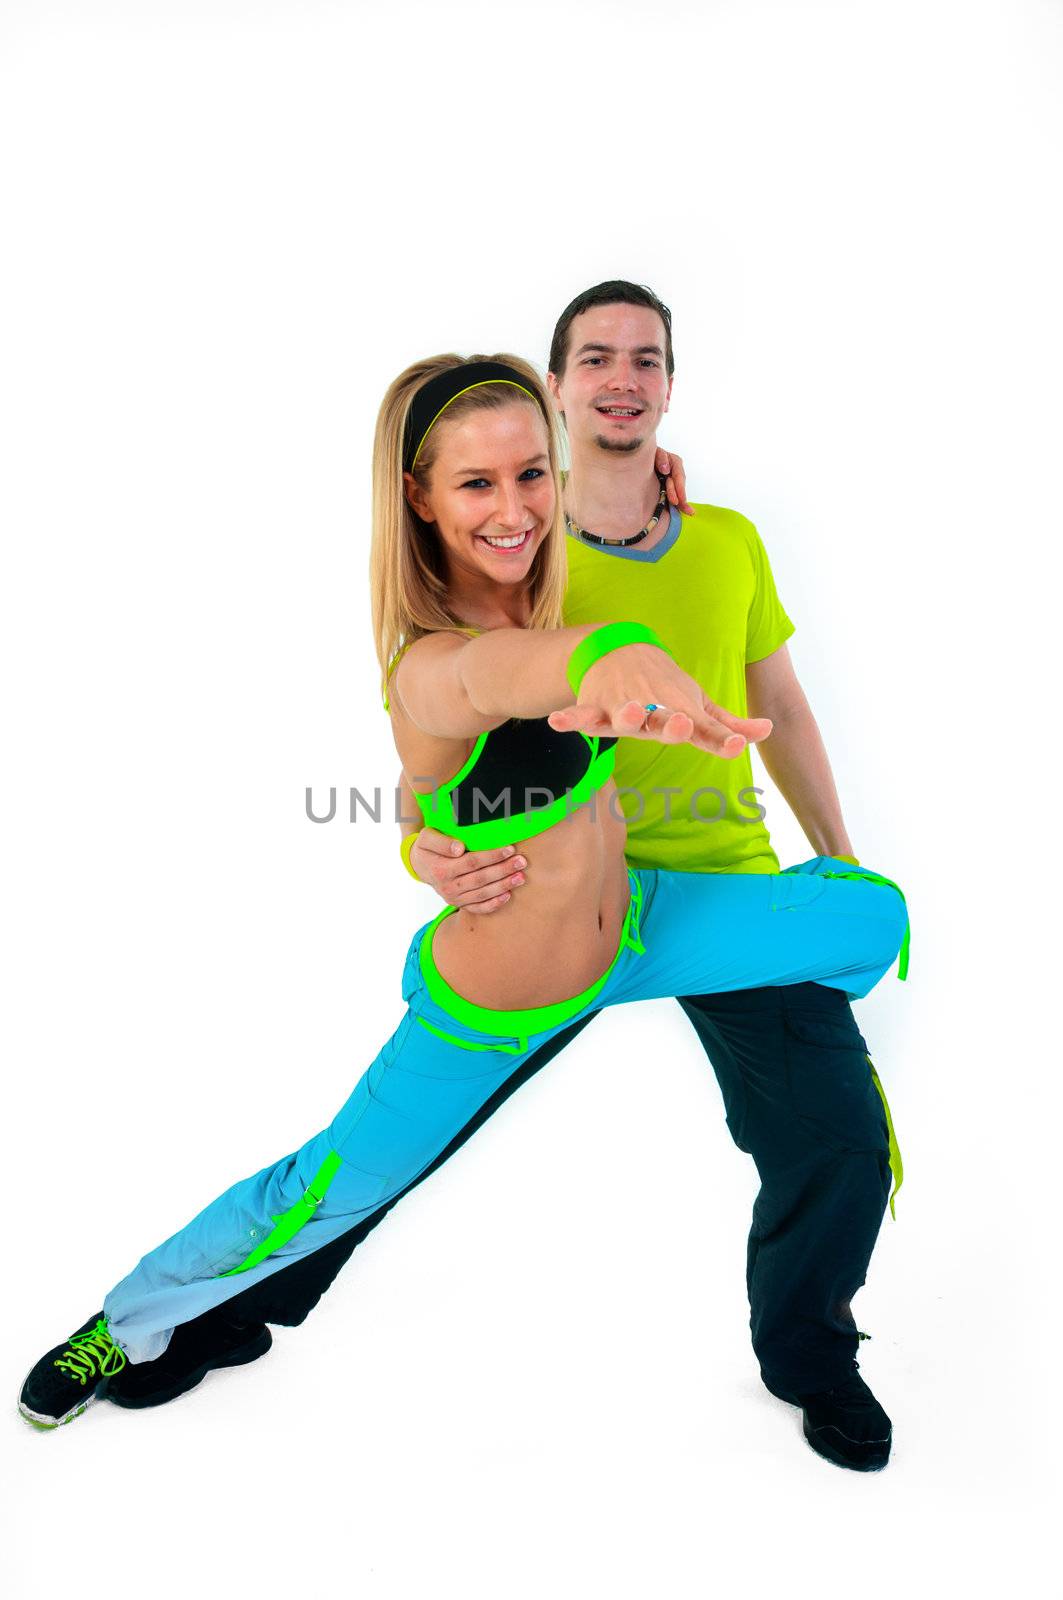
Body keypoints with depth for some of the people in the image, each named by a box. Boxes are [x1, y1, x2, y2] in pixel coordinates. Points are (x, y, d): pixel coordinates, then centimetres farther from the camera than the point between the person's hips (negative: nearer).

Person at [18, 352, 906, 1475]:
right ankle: (132, 1320, 41)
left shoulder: (538, 591, -10)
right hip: (486, 1017, -6)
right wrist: (603, 654, -81)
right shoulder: (425, 668, -33)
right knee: (328, 1193, 10)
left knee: (872, 914, 4)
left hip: (629, 927, 7)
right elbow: (489, 675, -60)